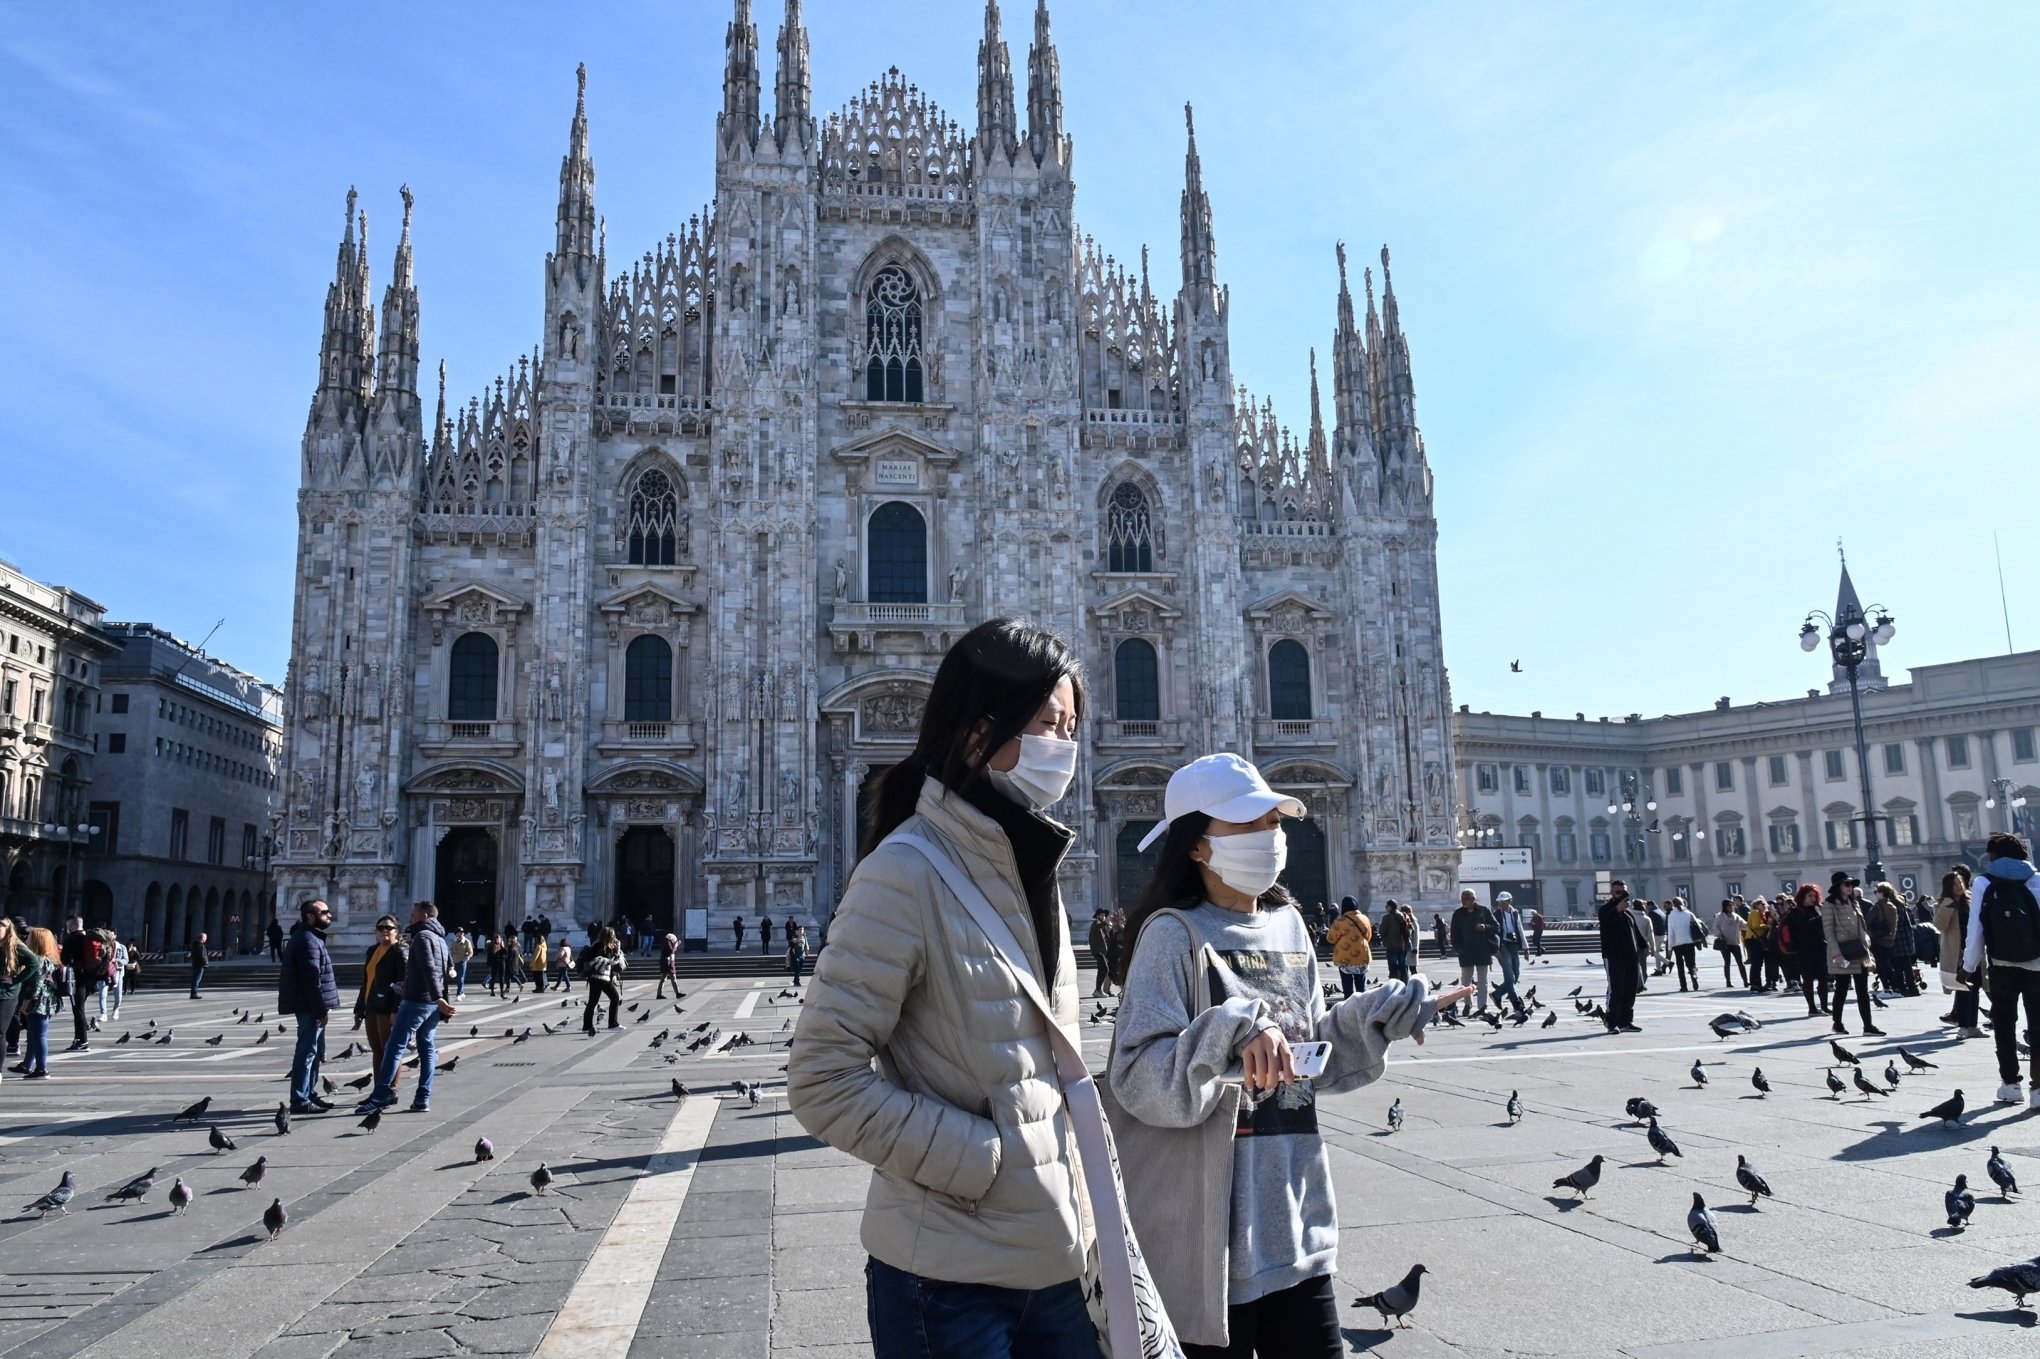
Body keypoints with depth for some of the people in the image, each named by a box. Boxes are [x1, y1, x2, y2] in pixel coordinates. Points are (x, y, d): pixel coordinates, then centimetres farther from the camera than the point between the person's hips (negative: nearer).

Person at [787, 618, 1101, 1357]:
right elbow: (825, 1083, -19)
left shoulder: (1029, 866, 6)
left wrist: (1076, 1198, 9)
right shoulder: (907, 873, -17)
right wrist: (979, 1158, -17)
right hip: (951, 1277, -7)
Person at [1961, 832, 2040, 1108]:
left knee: (2004, 1025, 15)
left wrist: (1970, 966, 4)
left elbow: (1976, 928, -3)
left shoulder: (1984, 883, 1)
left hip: (2003, 965, 0)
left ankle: (2010, 1083, 17)